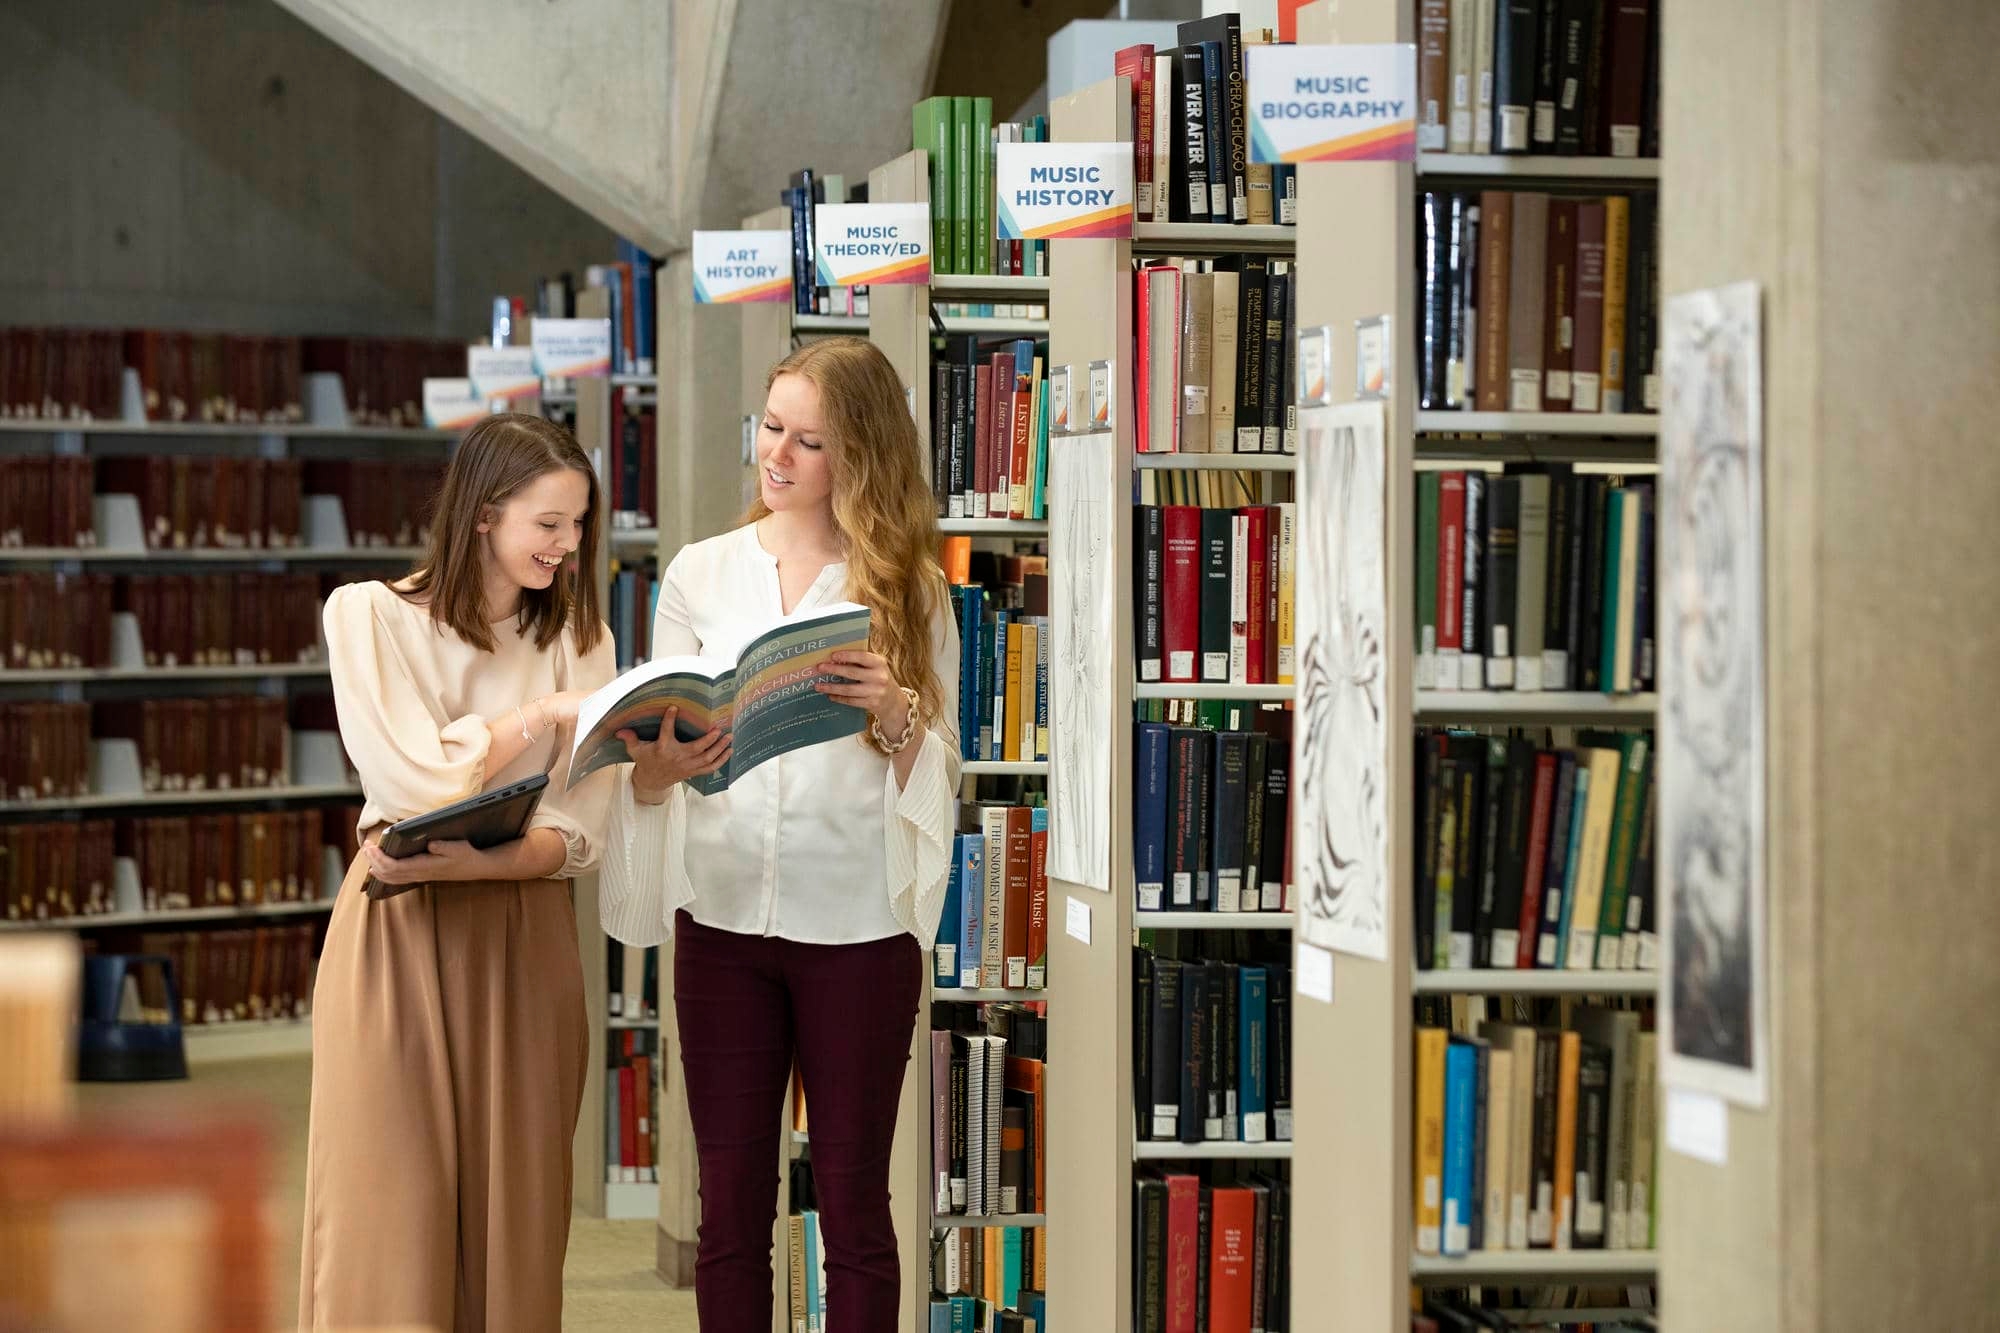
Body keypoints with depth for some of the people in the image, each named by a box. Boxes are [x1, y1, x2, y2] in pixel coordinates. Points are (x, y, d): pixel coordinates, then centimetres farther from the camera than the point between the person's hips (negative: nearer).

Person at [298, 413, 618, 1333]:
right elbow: (414, 786, -11)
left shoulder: (578, 638, 7)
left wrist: (464, 863, -18)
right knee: (390, 1213, -2)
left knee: (514, 1208, 3)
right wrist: (542, 715, -9)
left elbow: (579, 834, -2)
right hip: (400, 939, -3)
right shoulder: (369, 616, -1)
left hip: (525, 937, 3)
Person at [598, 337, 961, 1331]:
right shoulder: (701, 575, 8)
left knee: (851, 1198, 4)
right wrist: (666, 761, -17)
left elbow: (934, 773, 1)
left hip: (857, 921, -2)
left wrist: (893, 711, -19)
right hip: (724, 914, 2)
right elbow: (646, 774, 6)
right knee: (730, 1200, 5)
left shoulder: (909, 587, 3)